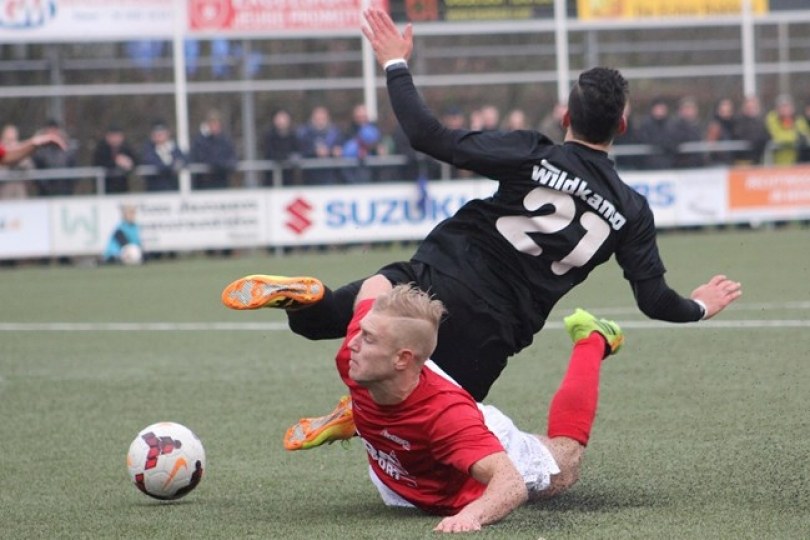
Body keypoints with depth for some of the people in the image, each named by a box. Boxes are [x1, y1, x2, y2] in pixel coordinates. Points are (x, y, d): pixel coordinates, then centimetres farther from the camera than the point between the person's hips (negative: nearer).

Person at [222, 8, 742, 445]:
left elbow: (430, 137, -10)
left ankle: (304, 296, -24)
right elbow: (655, 300, 6)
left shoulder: (533, 154, -5)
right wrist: (700, 307, 28)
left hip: (436, 278, -1)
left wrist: (396, 65, 3)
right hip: (491, 332, 1)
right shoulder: (632, 211, 2)